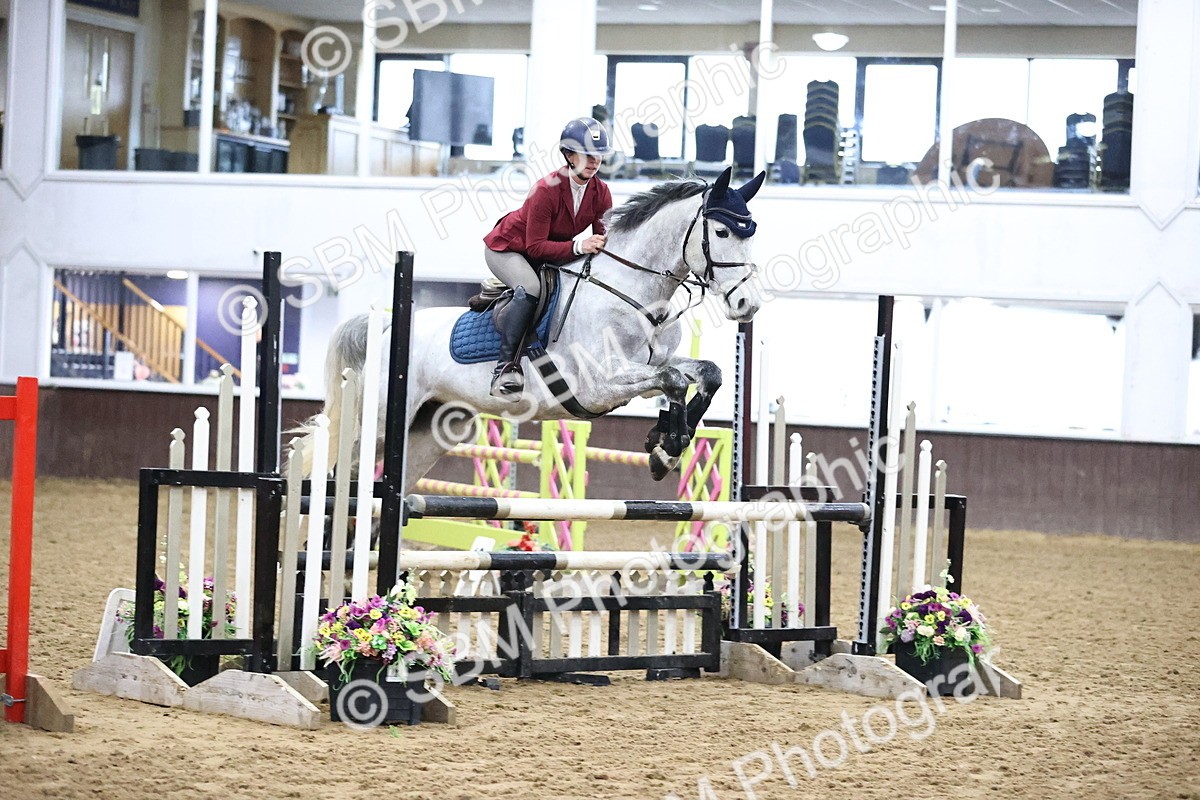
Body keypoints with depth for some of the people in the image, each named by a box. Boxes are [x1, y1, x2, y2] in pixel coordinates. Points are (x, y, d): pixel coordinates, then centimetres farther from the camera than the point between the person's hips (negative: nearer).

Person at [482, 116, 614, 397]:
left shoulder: (601, 192, -11)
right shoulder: (546, 190, -31)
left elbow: (603, 238, -5)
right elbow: (536, 247, -32)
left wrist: (601, 246, -30)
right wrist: (578, 247, -44)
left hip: (551, 253, 7)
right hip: (506, 247, -7)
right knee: (529, 289, -36)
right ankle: (506, 365, -33)